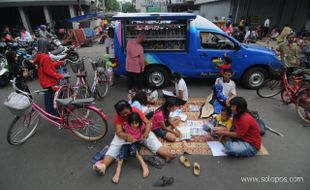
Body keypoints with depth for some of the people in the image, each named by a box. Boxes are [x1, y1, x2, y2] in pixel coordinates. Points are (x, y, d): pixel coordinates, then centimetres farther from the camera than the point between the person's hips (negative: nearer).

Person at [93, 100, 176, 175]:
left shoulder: (135, 111, -21)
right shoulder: (117, 116, -20)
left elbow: (148, 123, -21)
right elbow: (119, 132, -28)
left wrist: (147, 132, -42)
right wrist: (127, 136, -49)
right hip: (124, 135, 0)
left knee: (151, 139, -23)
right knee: (115, 146, -24)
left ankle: (167, 154, -37)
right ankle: (103, 165, -40)